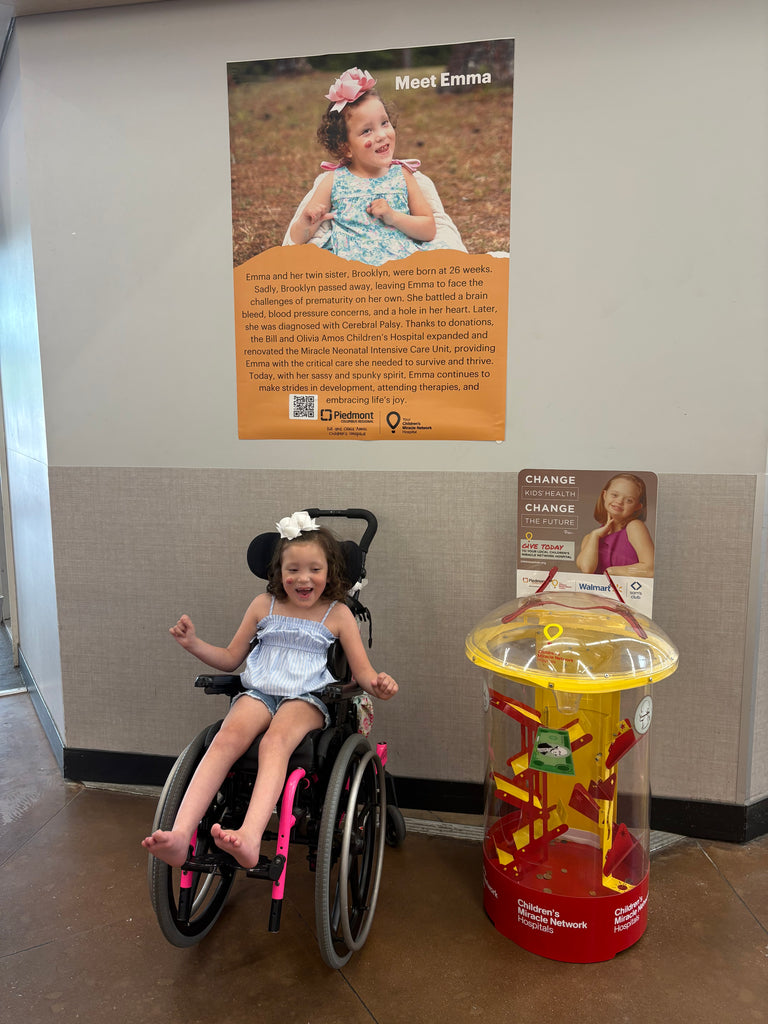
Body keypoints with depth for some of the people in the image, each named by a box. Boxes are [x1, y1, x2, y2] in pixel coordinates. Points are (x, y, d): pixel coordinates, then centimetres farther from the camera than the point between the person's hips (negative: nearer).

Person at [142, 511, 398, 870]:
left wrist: (379, 685, -19)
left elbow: (363, 671, 5)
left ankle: (249, 838, -53)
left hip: (306, 698, -2)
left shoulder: (337, 613, 8)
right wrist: (193, 643, 6)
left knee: (275, 741, -36)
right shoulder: (264, 605, 14)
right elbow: (230, 658, 22)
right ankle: (180, 835, -39)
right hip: (258, 692, 3)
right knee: (227, 738, -30)